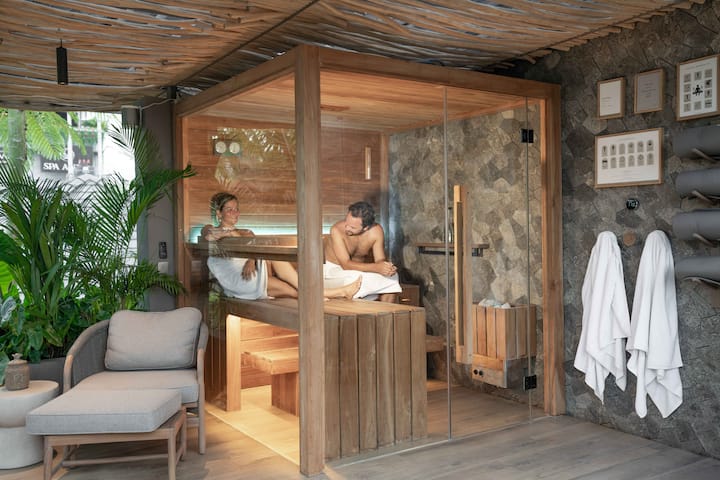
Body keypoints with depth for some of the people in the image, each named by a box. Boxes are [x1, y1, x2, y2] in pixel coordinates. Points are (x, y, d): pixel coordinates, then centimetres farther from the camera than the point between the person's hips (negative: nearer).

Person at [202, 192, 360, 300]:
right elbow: (208, 235, -13)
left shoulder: (246, 233, 29)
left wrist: (251, 260, -17)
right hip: (235, 279, -4)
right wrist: (231, 233, 0)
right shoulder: (210, 229, 16)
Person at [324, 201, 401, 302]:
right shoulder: (337, 230, -27)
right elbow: (346, 264, -31)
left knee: (392, 278, -15)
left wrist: (387, 267, -36)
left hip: (361, 270, 4)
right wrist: (376, 267, -43)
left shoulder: (376, 231, -16)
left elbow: (380, 260, -11)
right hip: (334, 269, -4)